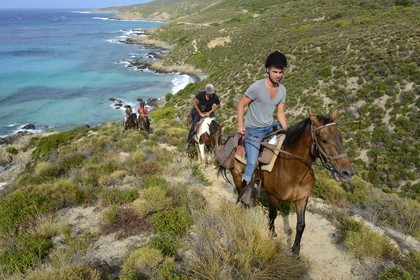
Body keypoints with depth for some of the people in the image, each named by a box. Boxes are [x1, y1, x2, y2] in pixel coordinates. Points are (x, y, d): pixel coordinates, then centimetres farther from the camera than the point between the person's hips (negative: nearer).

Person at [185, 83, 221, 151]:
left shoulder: (215, 97, -22)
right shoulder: (201, 94, -26)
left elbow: (218, 105, -4)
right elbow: (194, 103, -15)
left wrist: (209, 112, -11)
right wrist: (200, 113, -15)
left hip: (208, 112, 2)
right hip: (199, 111, -1)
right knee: (194, 126, -11)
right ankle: (188, 141, 5)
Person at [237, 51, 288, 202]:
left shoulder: (282, 90, -1)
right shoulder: (256, 87, -21)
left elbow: (280, 112, 6)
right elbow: (241, 105, -12)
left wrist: (286, 132, -1)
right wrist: (240, 125, -19)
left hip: (271, 127, 7)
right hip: (253, 131, -6)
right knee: (252, 163, -13)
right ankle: (246, 185, 9)